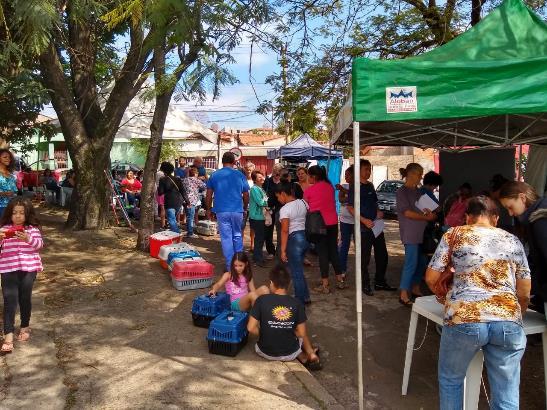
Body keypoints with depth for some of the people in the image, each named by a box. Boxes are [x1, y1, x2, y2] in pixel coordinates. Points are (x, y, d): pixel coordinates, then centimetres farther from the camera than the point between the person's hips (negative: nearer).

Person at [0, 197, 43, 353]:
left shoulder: (32, 229, 3)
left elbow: (39, 244, -9)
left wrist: (28, 239, -27)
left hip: (28, 267, 0)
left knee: (25, 298, 10)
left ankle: (25, 327, 31)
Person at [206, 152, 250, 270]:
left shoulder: (214, 175, 1)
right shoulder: (240, 175, 2)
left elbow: (209, 195, 3)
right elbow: (246, 195, 6)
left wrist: (209, 209, 14)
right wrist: (245, 207, 21)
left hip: (222, 211, -1)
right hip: (237, 211, 1)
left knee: (226, 238, 4)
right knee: (237, 236, 16)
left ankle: (230, 266, 5)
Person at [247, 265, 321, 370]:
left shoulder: (262, 300, -15)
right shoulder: (297, 304, -11)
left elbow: (251, 328, -13)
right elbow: (302, 334, -5)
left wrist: (265, 335, 6)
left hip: (266, 352, -2)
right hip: (290, 354, 3)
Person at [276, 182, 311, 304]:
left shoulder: (285, 209, -15)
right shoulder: (302, 202, 4)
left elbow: (285, 231, -17)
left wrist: (283, 250, -13)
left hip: (294, 239, -7)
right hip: (305, 236, 8)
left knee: (296, 272, 5)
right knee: (298, 269, 21)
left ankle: (300, 300, 15)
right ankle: (305, 297, 29)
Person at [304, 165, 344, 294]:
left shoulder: (309, 191, -8)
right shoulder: (330, 187, 4)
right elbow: (332, 203, 9)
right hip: (333, 222, 4)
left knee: (322, 253, 2)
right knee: (334, 250, 15)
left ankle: (325, 285, 6)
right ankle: (340, 280, 23)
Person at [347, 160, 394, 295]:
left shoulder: (370, 185, 13)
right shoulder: (355, 187, -8)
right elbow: (350, 208, -13)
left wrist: (378, 212, 4)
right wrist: (364, 220, -21)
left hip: (376, 226, 7)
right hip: (364, 228, -7)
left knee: (382, 255, 12)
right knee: (364, 258, 0)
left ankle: (380, 282, 26)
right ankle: (365, 285, 13)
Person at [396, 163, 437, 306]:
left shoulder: (417, 191, 16)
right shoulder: (402, 192, -8)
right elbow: (407, 213, -15)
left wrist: (430, 213, -1)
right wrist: (427, 217, -14)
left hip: (421, 232, 8)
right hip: (410, 233, -8)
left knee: (422, 262, 12)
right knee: (411, 263, -8)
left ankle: (415, 289, 26)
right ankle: (404, 295, -1)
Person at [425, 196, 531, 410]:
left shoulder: (454, 234, 11)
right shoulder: (513, 241, 19)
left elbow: (431, 278, 9)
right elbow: (524, 293, 19)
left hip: (464, 319, -2)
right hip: (508, 321, 3)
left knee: (450, 379, 22)